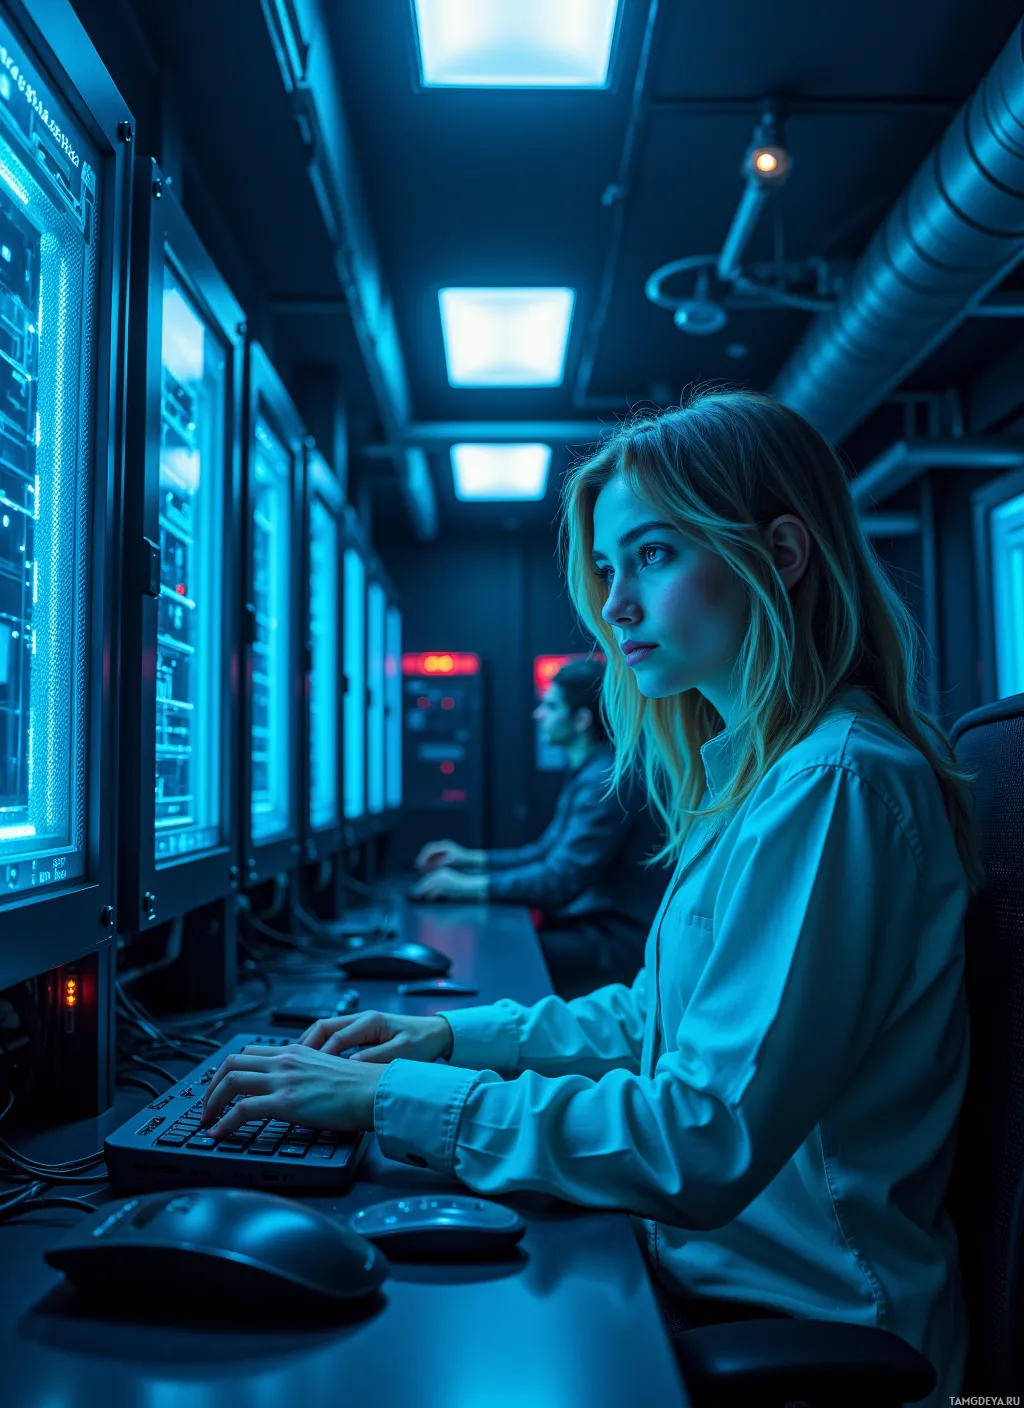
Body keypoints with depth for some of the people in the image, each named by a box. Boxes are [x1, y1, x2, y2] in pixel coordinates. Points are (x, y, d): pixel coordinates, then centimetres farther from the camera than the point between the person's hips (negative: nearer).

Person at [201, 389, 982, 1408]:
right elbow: (662, 1016, 15)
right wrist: (460, 1036, 5)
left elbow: (706, 1143, -27)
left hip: (788, 1322, -7)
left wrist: (396, 1098, -23)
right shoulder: (756, 771, 9)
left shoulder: (838, 786, -23)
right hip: (709, 1265, 8)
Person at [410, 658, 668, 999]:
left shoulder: (606, 780, -19)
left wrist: (471, 886, -17)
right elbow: (548, 852, 23)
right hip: (591, 927, 9)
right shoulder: (587, 772, 15)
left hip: (614, 943, -9)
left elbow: (560, 880, -23)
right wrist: (473, 860, 16)